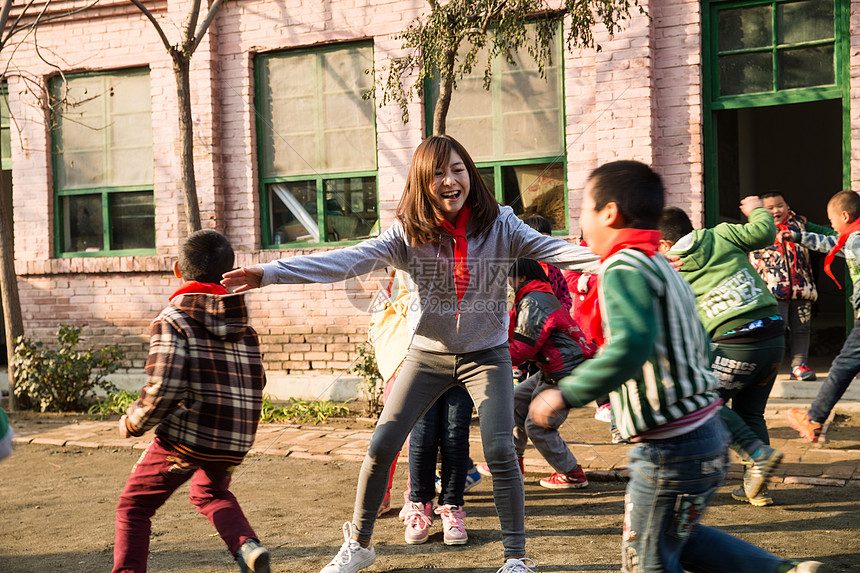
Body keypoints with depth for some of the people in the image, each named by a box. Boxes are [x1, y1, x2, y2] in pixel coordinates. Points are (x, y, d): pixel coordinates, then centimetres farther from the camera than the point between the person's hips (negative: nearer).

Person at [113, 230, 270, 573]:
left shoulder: (173, 320, -8)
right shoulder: (242, 323, 11)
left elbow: (163, 388, -19)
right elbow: (256, 382, 14)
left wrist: (132, 424, -3)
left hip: (187, 436, -6)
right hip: (237, 440, 6)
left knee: (134, 506, 14)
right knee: (210, 493, 32)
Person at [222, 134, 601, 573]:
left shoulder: (499, 225, -10)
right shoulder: (407, 233, -11)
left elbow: (551, 249, -21)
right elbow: (351, 259, -23)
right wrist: (270, 273, -35)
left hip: (486, 353, -1)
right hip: (427, 353, 1)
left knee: (499, 451, -10)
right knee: (381, 446, 0)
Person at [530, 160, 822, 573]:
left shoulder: (623, 267, -17)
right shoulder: (663, 266, 13)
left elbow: (633, 343, -35)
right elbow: (702, 348, 20)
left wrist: (568, 394, -27)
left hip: (670, 449, -9)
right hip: (704, 432, 9)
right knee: (678, 539, 26)